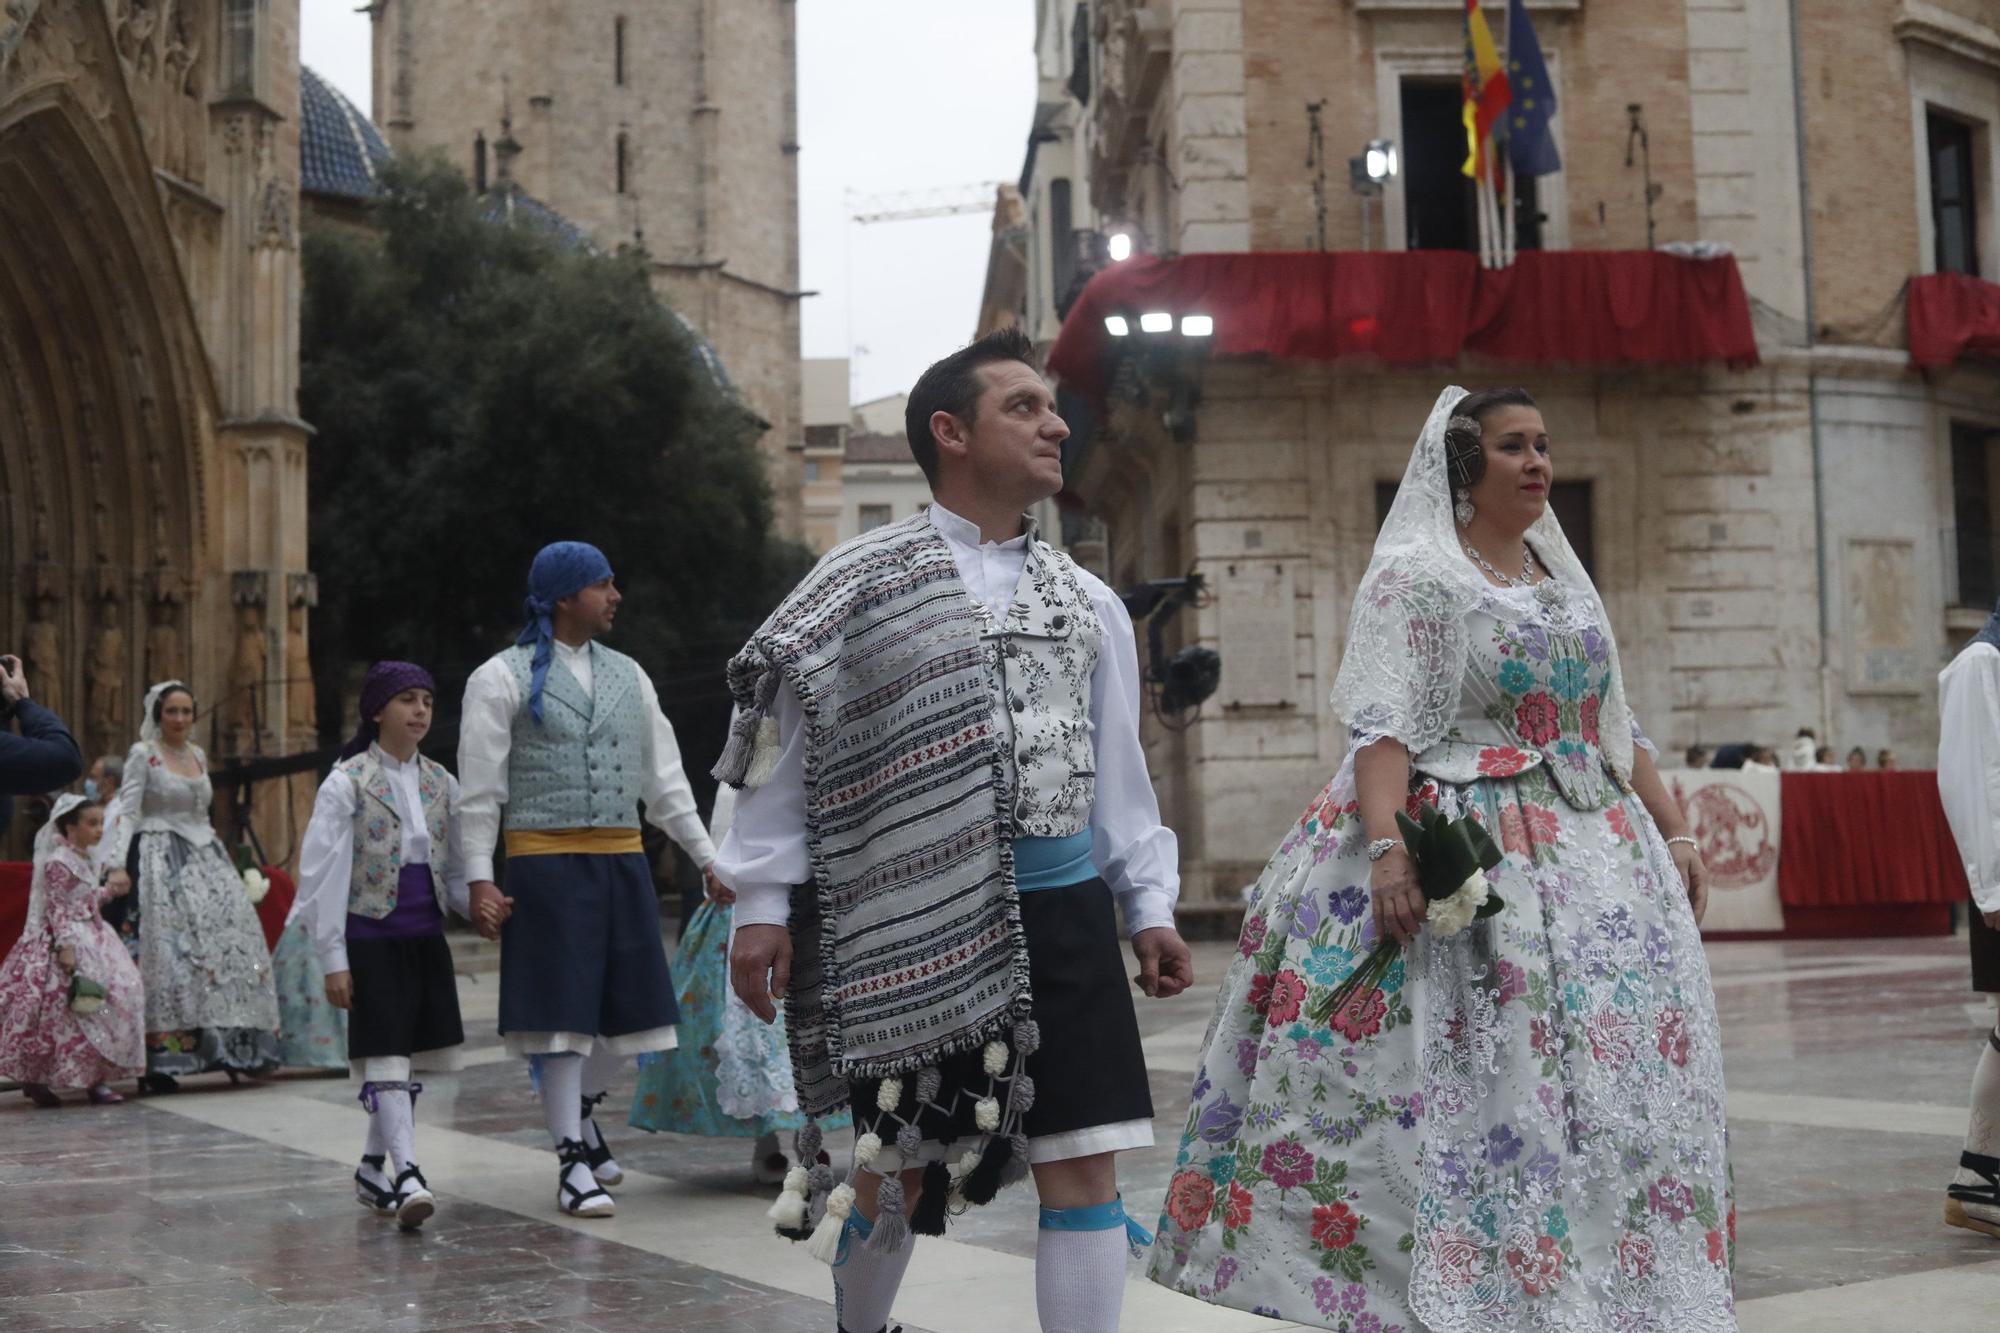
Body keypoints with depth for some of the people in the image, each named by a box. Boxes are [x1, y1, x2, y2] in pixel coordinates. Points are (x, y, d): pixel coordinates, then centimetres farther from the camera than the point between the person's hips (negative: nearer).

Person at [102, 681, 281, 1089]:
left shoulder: (198, 754, 15)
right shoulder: (143, 754, -3)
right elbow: (127, 811, -11)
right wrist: (116, 864, -21)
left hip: (203, 858, 7)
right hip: (161, 862, -7)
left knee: (230, 937, -1)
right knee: (167, 950, -14)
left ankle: (230, 1047, 4)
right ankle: (159, 1060, -15)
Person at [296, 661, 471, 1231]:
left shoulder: (440, 783, 9)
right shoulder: (347, 783, -7)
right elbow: (322, 875, -8)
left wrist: (476, 905, -7)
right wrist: (332, 960, -12)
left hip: (426, 938, 6)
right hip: (372, 941, -6)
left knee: (411, 1061, 10)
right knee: (385, 1059, -11)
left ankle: (374, 1168, 23)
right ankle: (407, 1176, -16)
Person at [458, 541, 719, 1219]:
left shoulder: (628, 676, 14)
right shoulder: (503, 678, -2)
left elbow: (664, 779, 17)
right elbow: (480, 789, -4)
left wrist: (709, 857, 14)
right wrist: (479, 879, -11)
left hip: (623, 860, 6)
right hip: (546, 862, -5)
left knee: (629, 1007, 9)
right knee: (562, 1012, -3)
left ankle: (581, 1108, 36)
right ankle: (573, 1162, 6)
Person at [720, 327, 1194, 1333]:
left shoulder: (1087, 602, 13)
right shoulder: (860, 584, 0)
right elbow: (788, 745, 0)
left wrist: (1150, 906, 11)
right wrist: (762, 903, -5)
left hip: (1059, 908, 3)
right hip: (911, 915, -3)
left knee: (1082, 1166, -1)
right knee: (896, 1161, 8)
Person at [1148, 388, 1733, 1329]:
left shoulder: (1565, 579, 17)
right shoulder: (1415, 576, -5)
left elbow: (1615, 728, 21)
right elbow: (1383, 725, -16)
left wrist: (1671, 832, 16)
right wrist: (1388, 847, -29)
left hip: (1588, 852, 7)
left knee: (1610, 1070, 4)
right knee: (1479, 1074, -12)